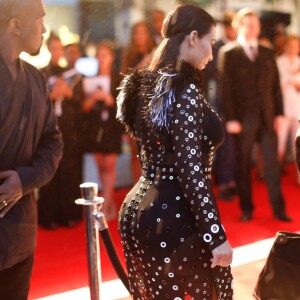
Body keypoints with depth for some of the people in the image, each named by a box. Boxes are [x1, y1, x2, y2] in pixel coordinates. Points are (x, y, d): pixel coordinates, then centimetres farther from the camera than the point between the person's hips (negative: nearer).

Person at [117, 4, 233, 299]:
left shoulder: (146, 84, 8)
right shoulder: (185, 91, -17)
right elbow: (190, 170, -21)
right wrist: (217, 236, -19)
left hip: (138, 211, 8)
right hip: (174, 220, -8)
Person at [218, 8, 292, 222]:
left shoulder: (268, 53, 12)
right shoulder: (228, 53, 0)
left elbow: (276, 85, 12)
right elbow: (226, 88, -6)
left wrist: (279, 113, 4)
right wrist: (231, 119, -12)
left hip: (267, 117, 3)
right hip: (243, 118, -3)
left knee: (272, 163, 4)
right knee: (244, 165, 6)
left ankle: (278, 208, 12)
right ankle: (247, 208, 18)